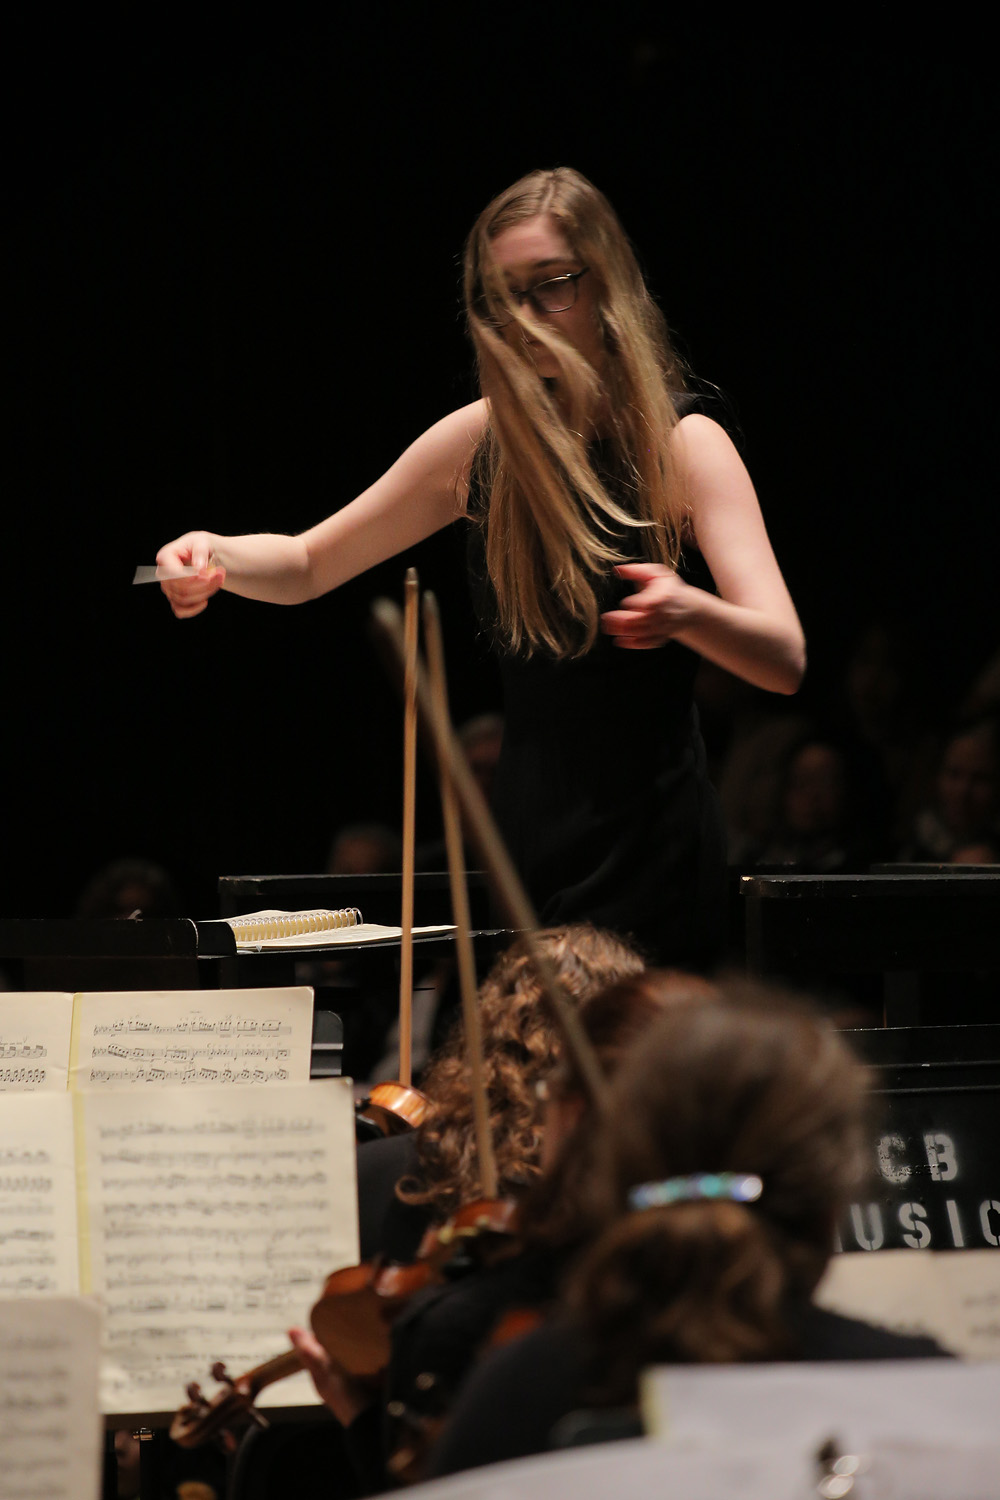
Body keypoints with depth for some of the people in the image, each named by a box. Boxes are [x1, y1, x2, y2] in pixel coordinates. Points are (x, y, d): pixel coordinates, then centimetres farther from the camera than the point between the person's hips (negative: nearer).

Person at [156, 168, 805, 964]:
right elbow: (306, 565, 14)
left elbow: (785, 661, -20)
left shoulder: (685, 446, -9)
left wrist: (686, 610, -42)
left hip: (650, 867, -5)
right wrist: (216, 555, -9)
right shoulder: (484, 440, 4)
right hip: (528, 850, 5)